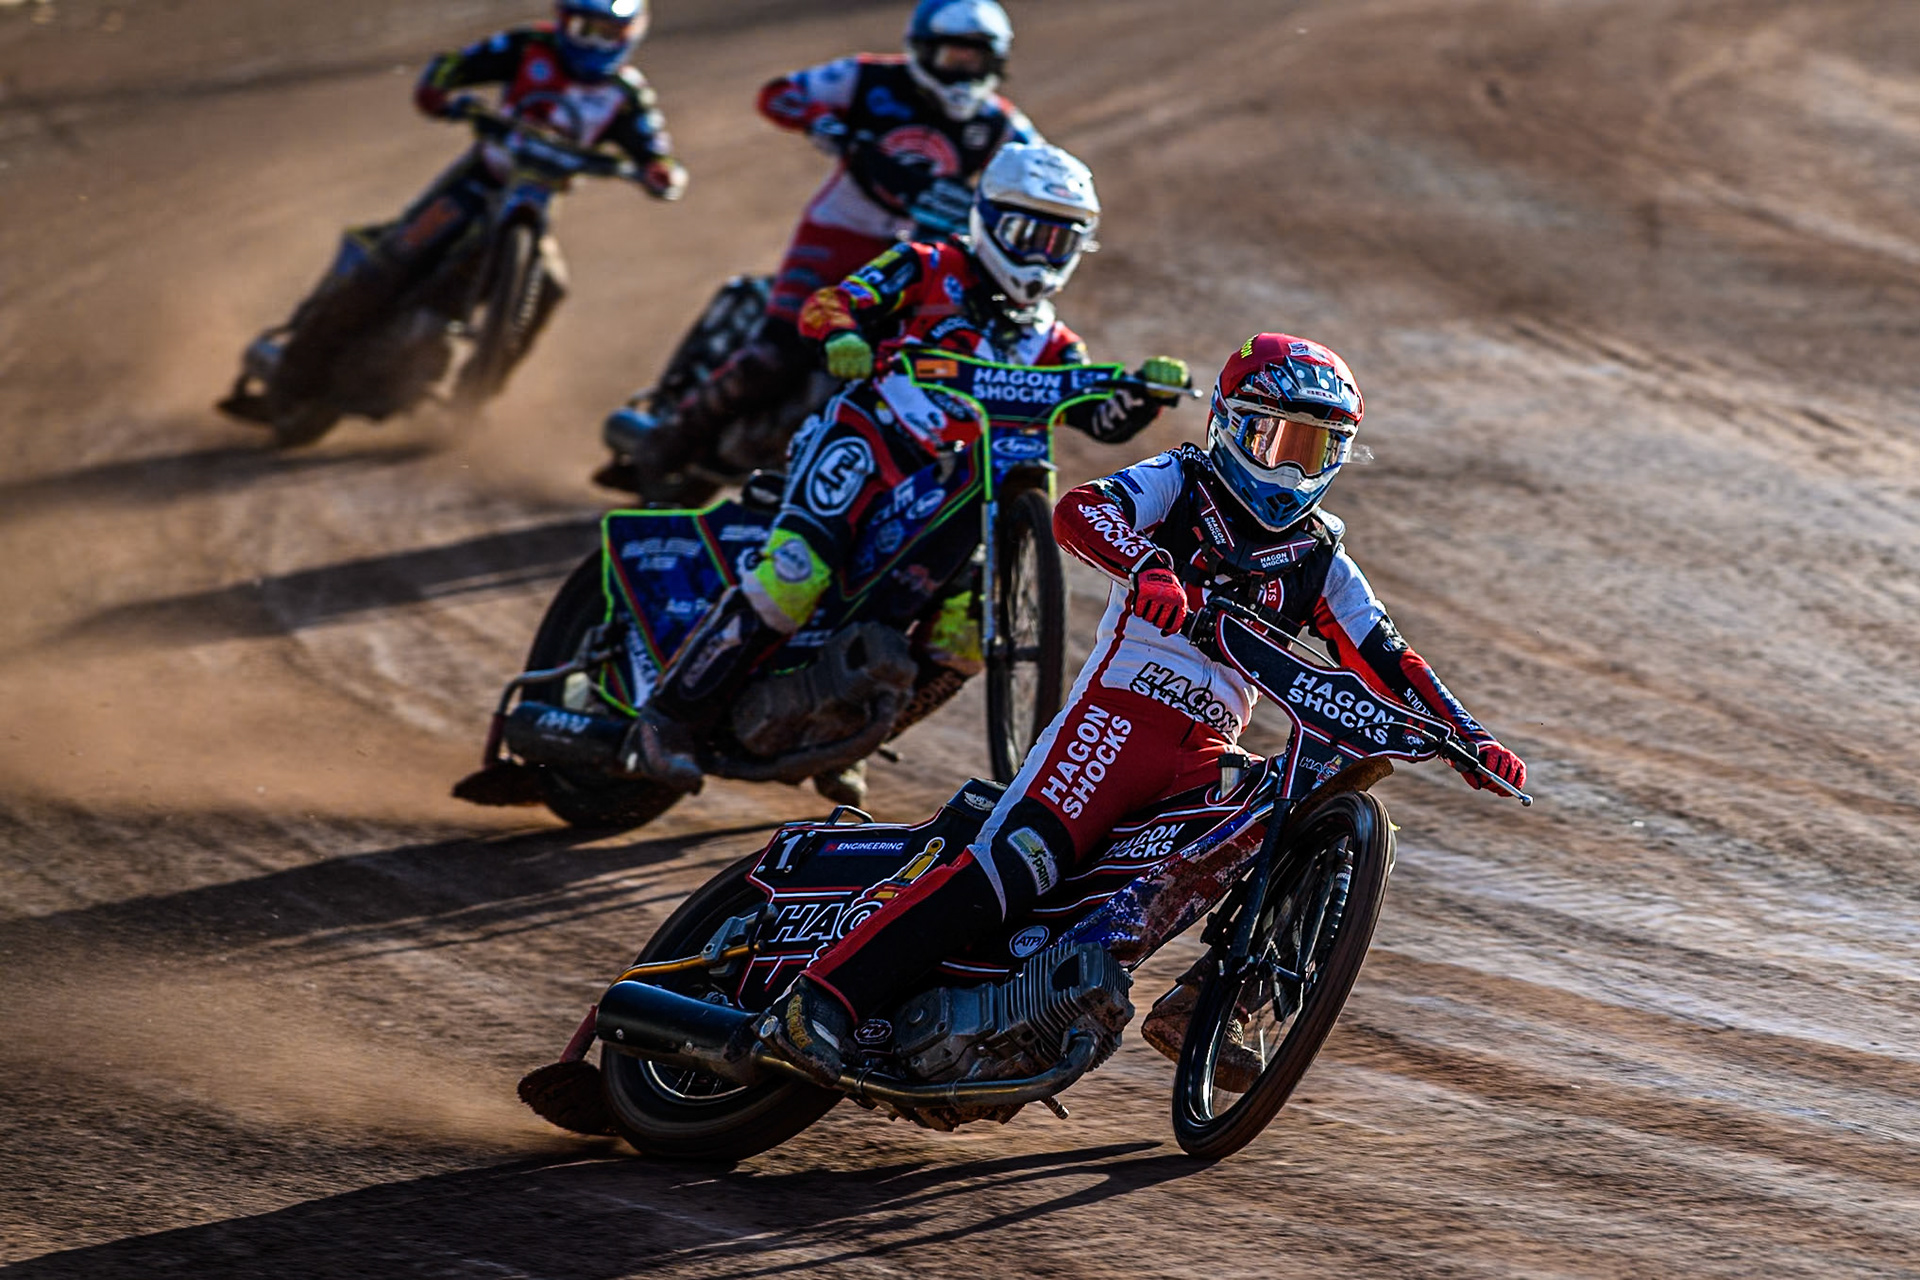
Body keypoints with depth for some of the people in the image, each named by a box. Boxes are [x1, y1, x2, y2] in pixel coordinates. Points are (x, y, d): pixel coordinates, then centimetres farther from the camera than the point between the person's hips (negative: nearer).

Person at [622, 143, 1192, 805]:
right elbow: (829, 303, -4)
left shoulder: (1049, 345, 22)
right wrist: (841, 335, -28)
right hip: (865, 442, -6)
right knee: (793, 577, -27)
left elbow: (1105, 417, 11)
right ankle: (667, 719, -22)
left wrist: (1146, 391, -11)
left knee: (969, 635, -9)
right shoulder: (928, 270, 7)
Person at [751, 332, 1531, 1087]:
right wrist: (1146, 566, -36)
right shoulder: (1182, 485, 5)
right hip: (1120, 712, -6)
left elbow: (1388, 661, 21)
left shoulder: (1319, 561, 19)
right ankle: (824, 999, -31)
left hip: (1205, 757, 6)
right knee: (1017, 862, -26)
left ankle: (1201, 1006, -6)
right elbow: (1078, 511, -15)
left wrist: (1469, 738, 7)